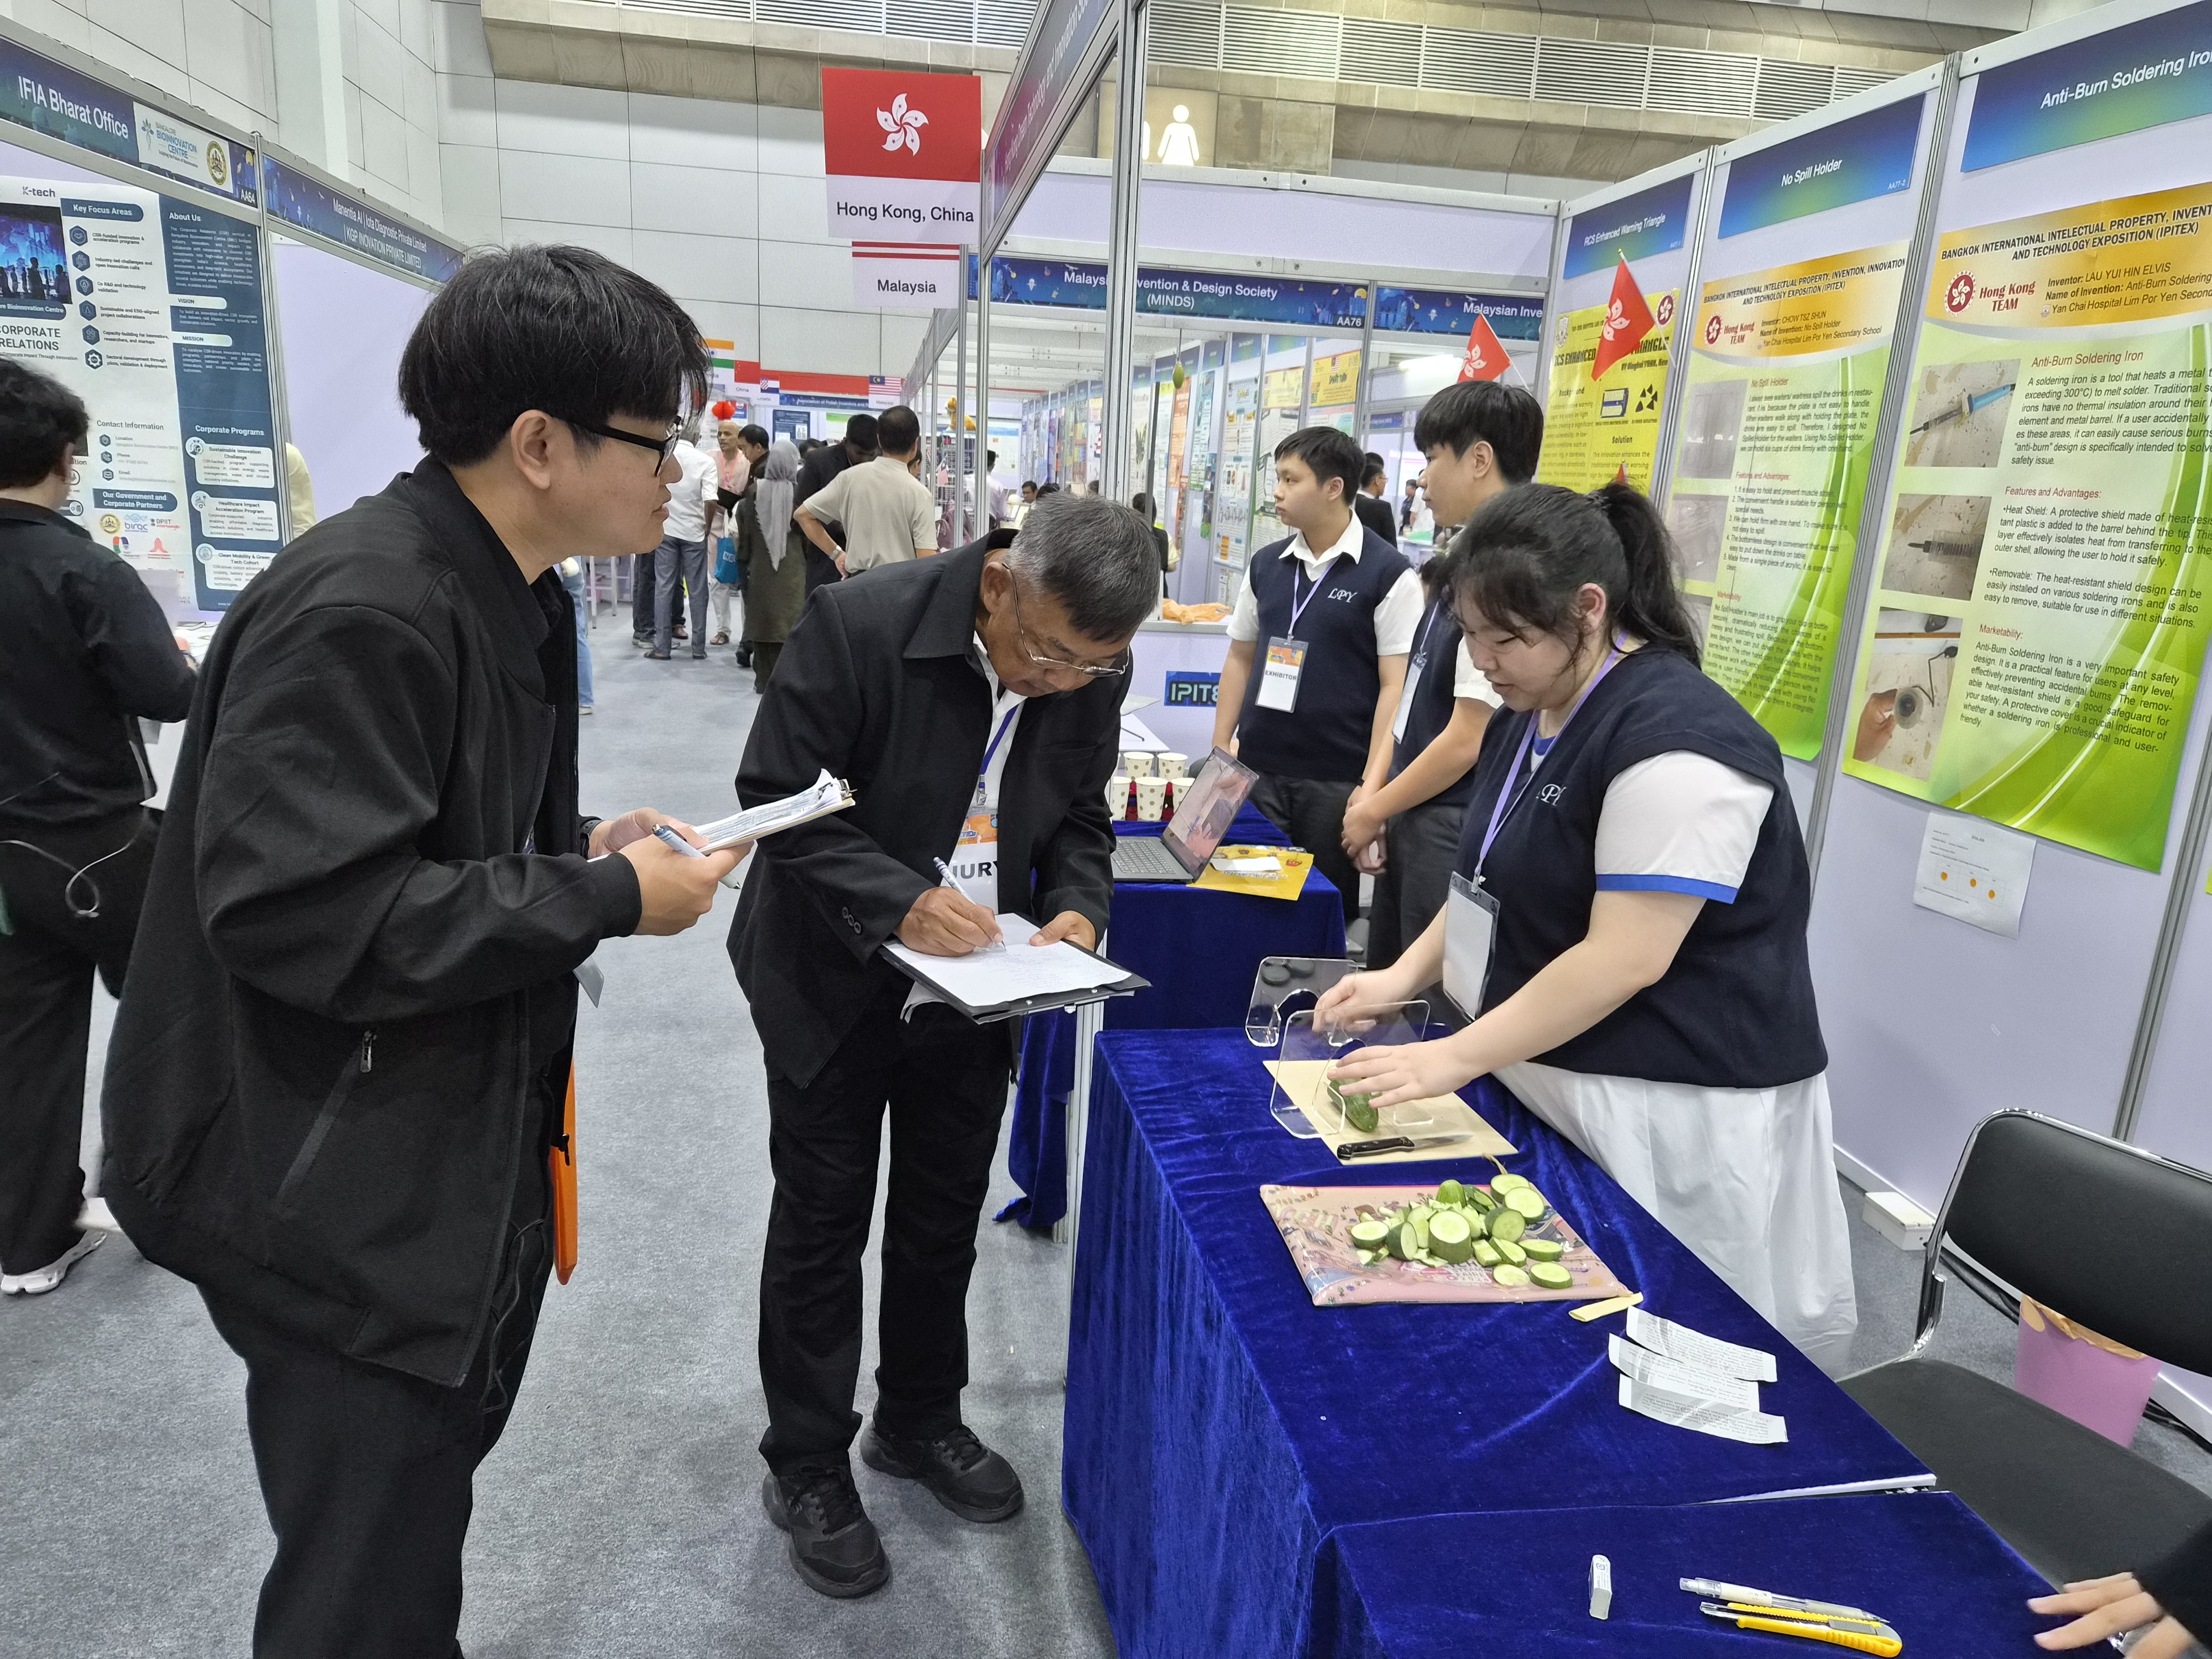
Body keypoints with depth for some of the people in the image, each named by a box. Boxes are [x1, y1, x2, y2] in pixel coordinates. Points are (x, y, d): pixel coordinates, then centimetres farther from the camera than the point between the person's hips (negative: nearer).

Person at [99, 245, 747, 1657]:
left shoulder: (511, 598, 8)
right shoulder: (359, 613, -25)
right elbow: (300, 916, -29)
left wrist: (581, 848, -1)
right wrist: (607, 901, -23)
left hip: (456, 1158, 9)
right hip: (339, 1201, -9)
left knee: (426, 1497, 26)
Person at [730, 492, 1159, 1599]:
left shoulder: (1093, 671, -11)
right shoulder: (857, 624, -26)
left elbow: (1078, 819, 2)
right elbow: (775, 794, -20)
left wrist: (1077, 909, -18)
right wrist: (898, 901, -33)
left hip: (975, 984, 4)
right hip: (836, 978, -4)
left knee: (945, 1215, 18)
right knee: (823, 1223, 9)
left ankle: (919, 1422, 42)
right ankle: (806, 1467, 30)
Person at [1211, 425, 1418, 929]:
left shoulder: (1388, 574, -8)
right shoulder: (1265, 565, 7)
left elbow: (1397, 685, -11)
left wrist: (1372, 785, -18)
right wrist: (1219, 750, 7)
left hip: (1337, 781, -4)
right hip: (1257, 771, 5)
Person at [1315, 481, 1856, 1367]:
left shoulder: (1677, 744, -22)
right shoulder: (1531, 715, 9)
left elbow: (1625, 959, -25)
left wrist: (1452, 1059, -21)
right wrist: (1403, 975, 5)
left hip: (1676, 1109, -8)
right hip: (1548, 1075, 9)